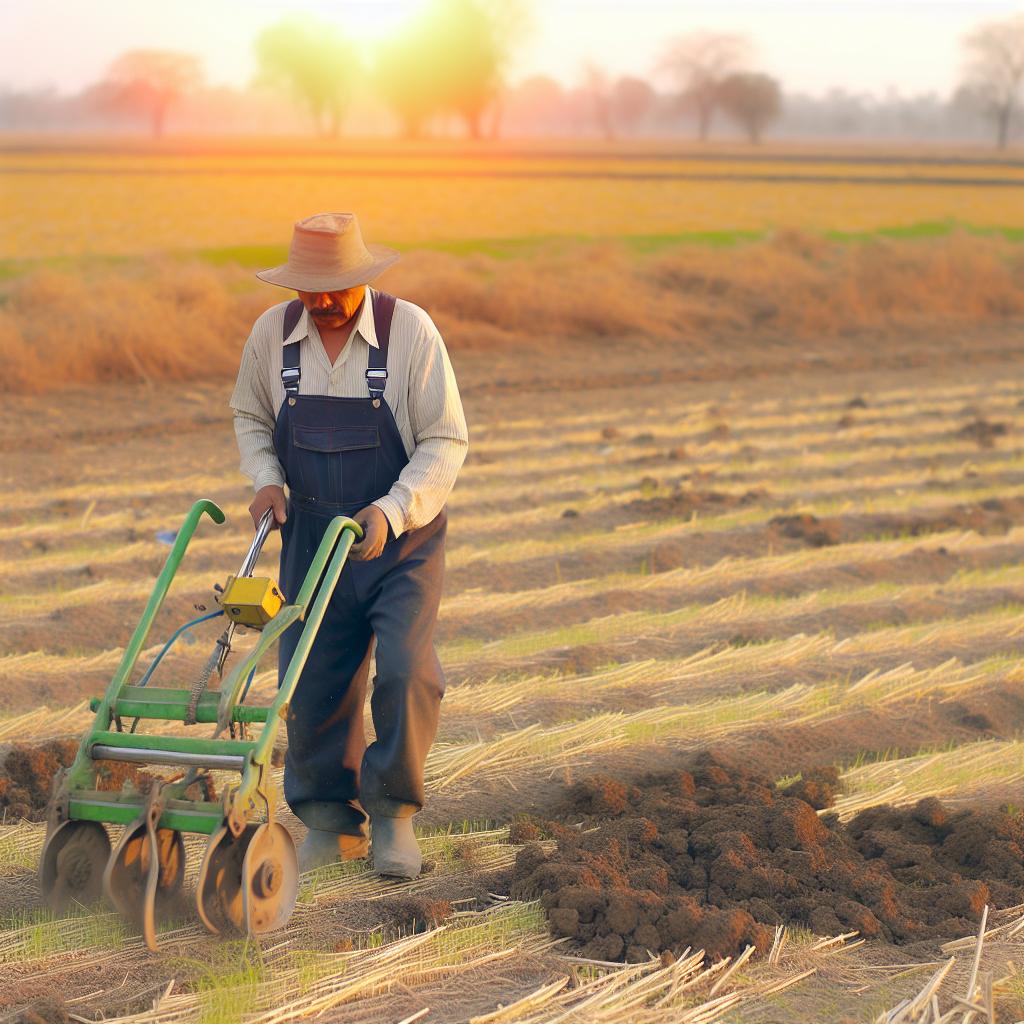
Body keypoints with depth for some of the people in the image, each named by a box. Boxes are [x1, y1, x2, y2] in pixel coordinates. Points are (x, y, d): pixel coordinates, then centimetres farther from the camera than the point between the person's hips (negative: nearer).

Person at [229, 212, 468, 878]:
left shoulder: (410, 331, -14)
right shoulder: (273, 334, -3)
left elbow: (447, 442, -12)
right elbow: (250, 416, 15)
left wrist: (391, 511, -24)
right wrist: (266, 479, -4)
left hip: (402, 538, -3)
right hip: (313, 537, 3)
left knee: (406, 672, -17)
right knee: (314, 684, 2)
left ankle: (393, 811, 1)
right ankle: (331, 822, 18)